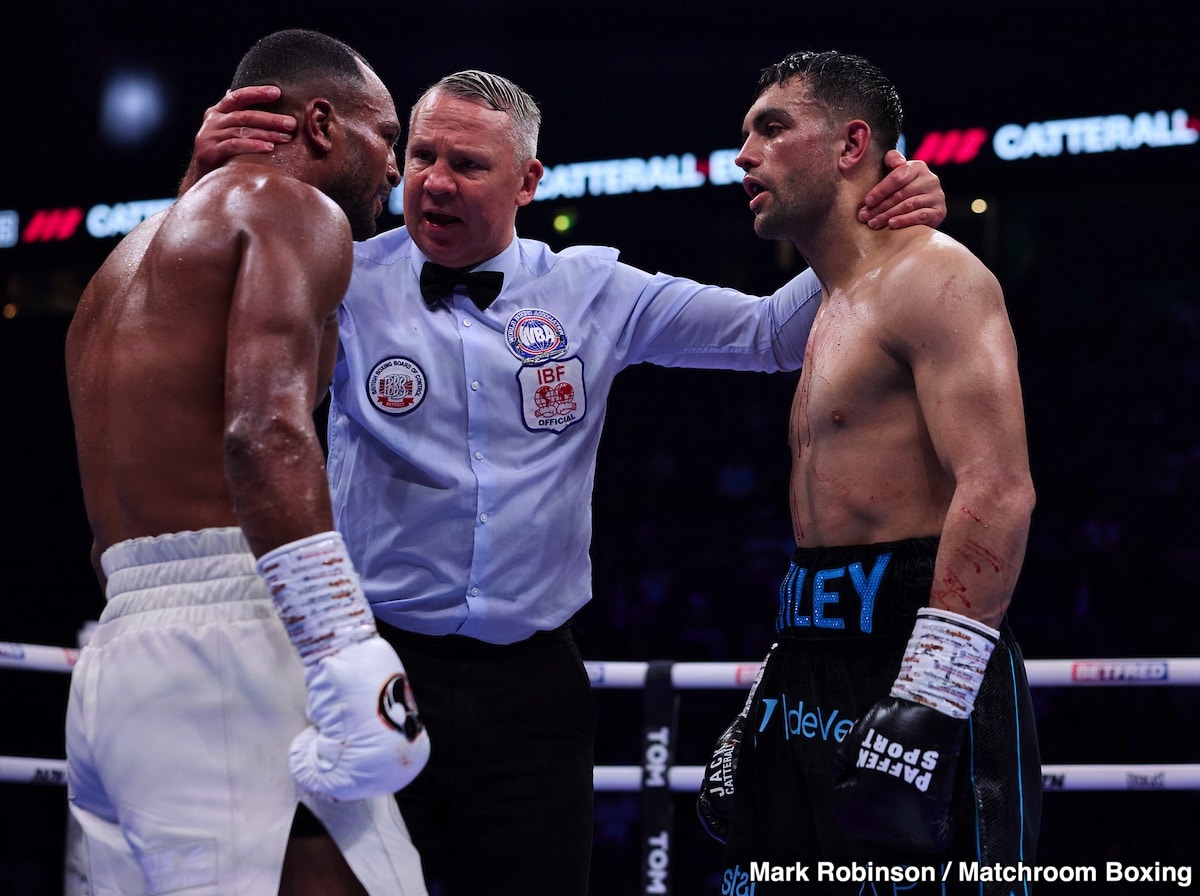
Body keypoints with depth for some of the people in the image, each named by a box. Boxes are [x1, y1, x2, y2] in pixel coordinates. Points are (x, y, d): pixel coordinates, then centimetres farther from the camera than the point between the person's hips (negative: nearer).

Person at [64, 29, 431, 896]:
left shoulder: (131, 256, 28)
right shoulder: (295, 207, 0)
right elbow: (267, 429, -19)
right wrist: (355, 660, -26)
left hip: (111, 658, 9)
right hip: (225, 639, -9)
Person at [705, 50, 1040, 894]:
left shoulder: (929, 276, -8)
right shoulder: (835, 309, 22)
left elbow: (998, 491, -20)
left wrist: (923, 711, -27)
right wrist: (764, 720, 23)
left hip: (915, 666, -9)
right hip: (813, 683, 9)